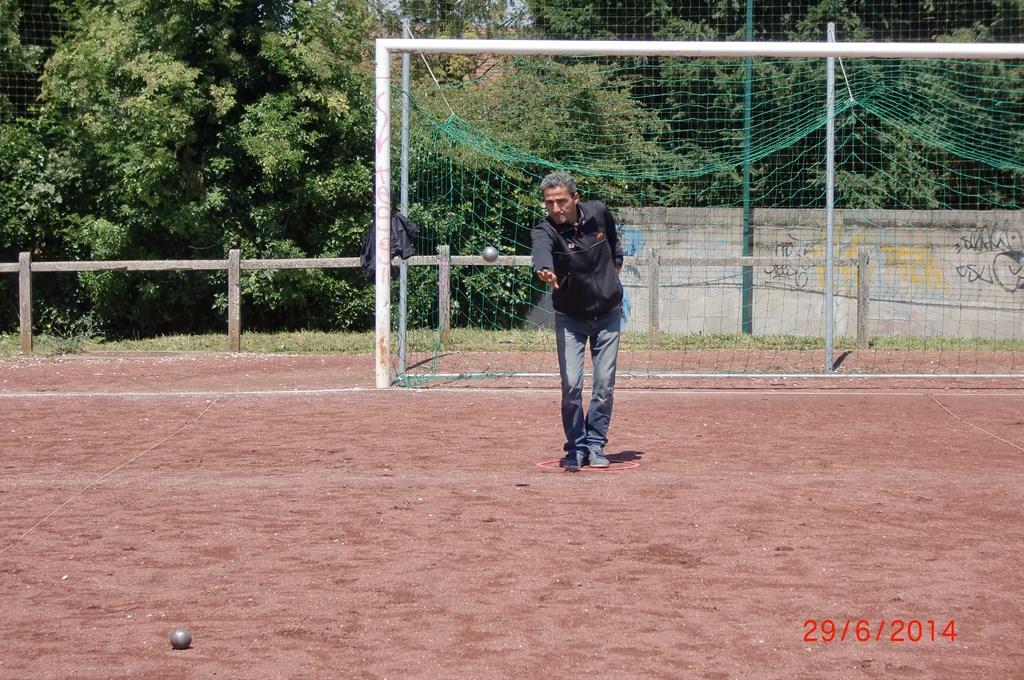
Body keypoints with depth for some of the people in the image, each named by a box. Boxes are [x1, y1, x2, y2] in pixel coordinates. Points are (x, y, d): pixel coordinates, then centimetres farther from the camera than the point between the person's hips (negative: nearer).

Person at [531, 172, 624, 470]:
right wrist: (545, 270, -68)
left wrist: (616, 264, 11)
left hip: (607, 313, 2)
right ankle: (576, 446, 6)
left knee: (605, 384, 0)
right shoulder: (545, 230, -22)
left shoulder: (599, 213, -11)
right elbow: (542, 252, -48)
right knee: (571, 384, -10)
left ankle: (595, 445, 15)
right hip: (570, 318, -2)